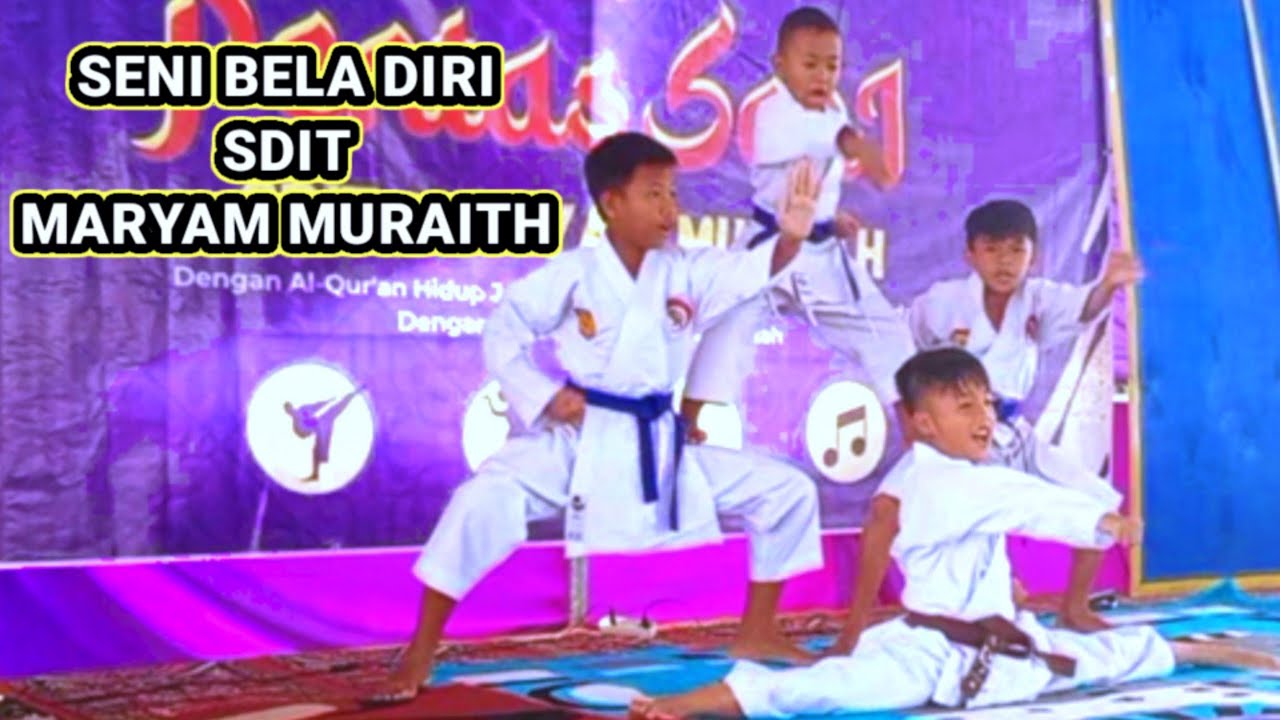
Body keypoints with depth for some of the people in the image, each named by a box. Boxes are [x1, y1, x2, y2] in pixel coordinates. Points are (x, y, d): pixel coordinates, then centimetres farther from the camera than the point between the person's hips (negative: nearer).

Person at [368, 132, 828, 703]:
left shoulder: (685, 272, 2)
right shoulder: (573, 273, -7)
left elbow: (753, 273, -15)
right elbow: (503, 332, -3)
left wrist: (789, 238, -36)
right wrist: (542, 397, -14)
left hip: (661, 443, 4)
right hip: (579, 440, -4)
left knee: (786, 489, 0)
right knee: (482, 501, -28)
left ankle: (756, 634, 16)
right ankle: (421, 653, -11)